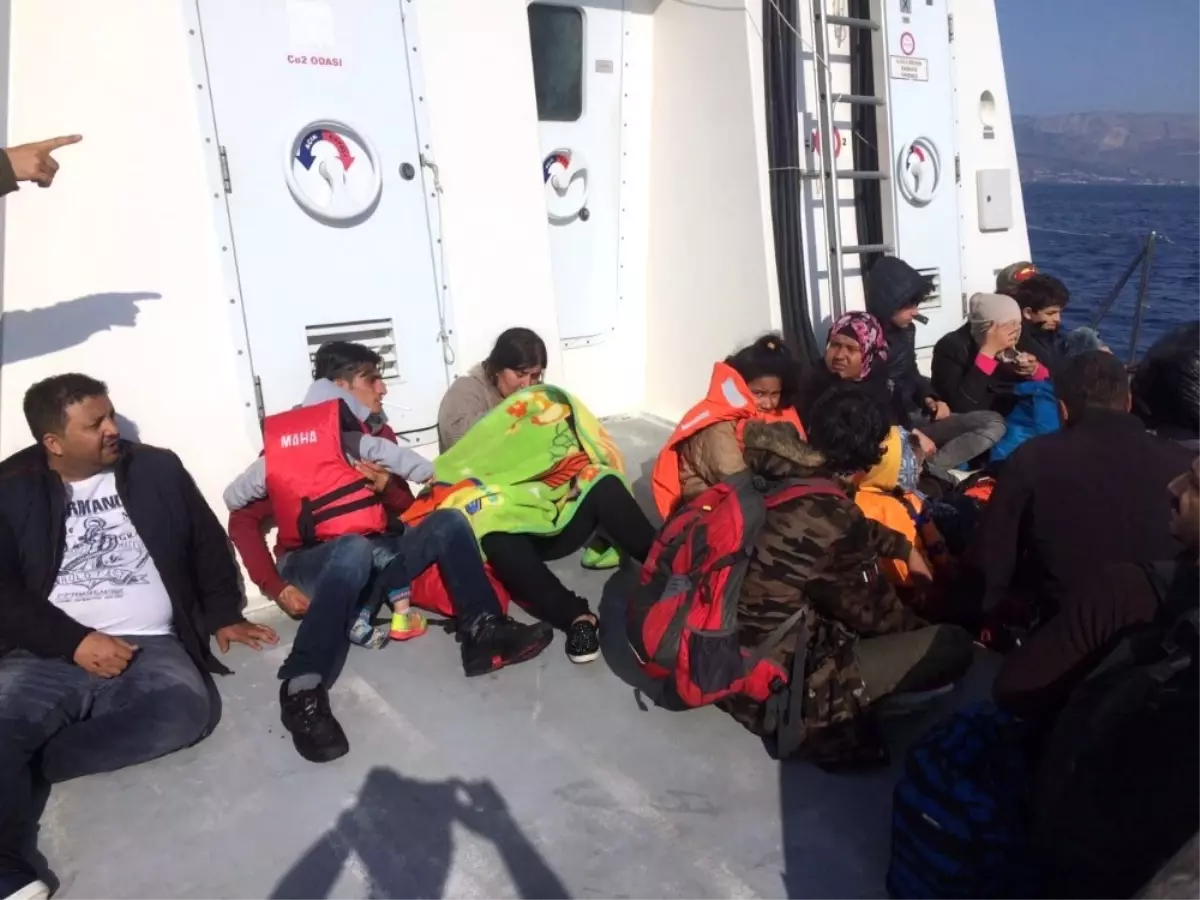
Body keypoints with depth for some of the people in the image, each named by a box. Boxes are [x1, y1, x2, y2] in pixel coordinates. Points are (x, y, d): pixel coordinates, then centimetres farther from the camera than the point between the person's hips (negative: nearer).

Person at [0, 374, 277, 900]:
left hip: (149, 648, 1)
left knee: (184, 707, -30)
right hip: (50, 656, -1)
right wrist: (74, 642, -13)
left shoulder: (158, 470, 10)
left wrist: (224, 616, 10)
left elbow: (208, 544, 18)